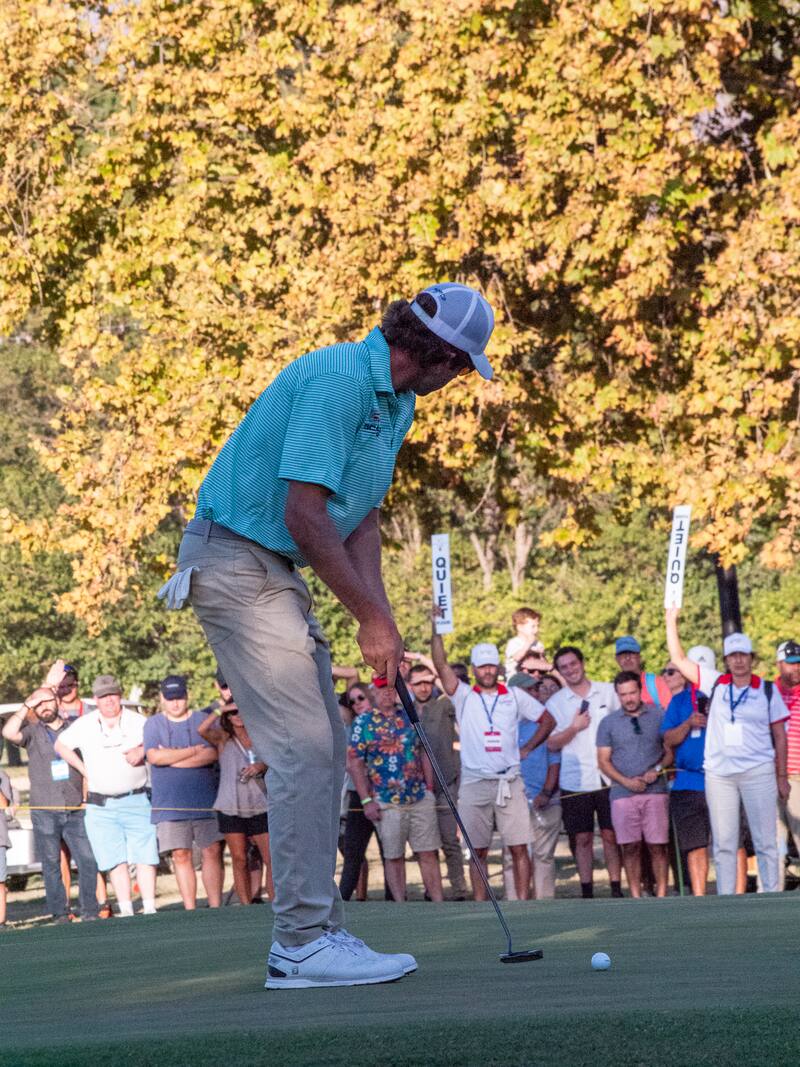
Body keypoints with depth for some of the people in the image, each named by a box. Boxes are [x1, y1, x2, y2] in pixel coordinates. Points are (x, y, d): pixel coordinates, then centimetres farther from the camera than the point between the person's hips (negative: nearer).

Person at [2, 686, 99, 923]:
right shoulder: (32, 731, 7)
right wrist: (26, 706, -7)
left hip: (75, 810, 1)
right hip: (44, 811, -1)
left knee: (88, 860, -7)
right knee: (51, 864, 1)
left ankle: (89, 911, 0)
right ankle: (59, 914, 5)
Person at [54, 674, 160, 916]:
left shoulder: (138, 722, 5)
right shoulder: (84, 725, 7)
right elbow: (60, 745, 18)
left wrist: (142, 751, -10)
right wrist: (83, 770, 9)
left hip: (135, 801, -1)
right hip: (100, 805, 1)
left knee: (144, 856, -7)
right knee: (115, 861, -2)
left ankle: (149, 908, -6)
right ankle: (126, 911, 1)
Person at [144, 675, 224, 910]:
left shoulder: (203, 721, 8)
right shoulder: (153, 724, 10)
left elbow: (213, 754, -7)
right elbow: (154, 756, -7)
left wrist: (171, 757, -8)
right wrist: (193, 751, -5)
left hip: (205, 800, 0)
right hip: (170, 803, 0)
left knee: (212, 852, -6)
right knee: (181, 855, -1)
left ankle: (215, 907, -3)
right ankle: (190, 910, 3)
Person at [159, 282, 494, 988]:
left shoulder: (395, 402, 11)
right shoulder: (337, 380, -21)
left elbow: (361, 518, 13)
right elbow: (304, 515, -25)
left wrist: (379, 613, -1)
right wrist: (372, 618, -18)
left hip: (278, 572, 11)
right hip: (236, 563, -11)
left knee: (324, 746, 10)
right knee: (304, 747, -14)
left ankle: (311, 933, 14)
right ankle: (304, 943, -11)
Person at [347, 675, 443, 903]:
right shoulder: (363, 721, -1)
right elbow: (354, 763, -3)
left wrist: (430, 789, 10)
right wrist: (366, 800, -9)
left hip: (420, 799, 3)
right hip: (387, 804, -3)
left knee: (428, 854, 1)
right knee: (393, 857, 2)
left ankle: (438, 902, 3)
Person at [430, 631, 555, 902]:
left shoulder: (515, 697, 10)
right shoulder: (463, 696, 6)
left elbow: (547, 720, 19)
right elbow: (441, 666, -7)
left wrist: (527, 748, 8)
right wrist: (436, 631, -17)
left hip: (509, 783, 0)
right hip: (474, 785, 0)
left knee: (519, 847, -4)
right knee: (478, 851, 4)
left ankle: (523, 901, -2)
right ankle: (479, 906, 7)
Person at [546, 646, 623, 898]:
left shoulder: (608, 691, 7)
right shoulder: (555, 703, 6)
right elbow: (552, 744, 2)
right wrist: (574, 728, -12)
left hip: (609, 779, 0)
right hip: (575, 781, 0)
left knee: (611, 835, 1)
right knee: (583, 838, 2)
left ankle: (616, 889, 6)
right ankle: (587, 891, 7)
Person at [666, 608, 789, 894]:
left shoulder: (768, 691, 3)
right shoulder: (716, 683, 7)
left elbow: (780, 736, 5)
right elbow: (679, 659, 9)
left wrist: (782, 776, 2)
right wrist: (671, 622, 3)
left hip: (758, 773, -2)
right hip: (719, 774, 2)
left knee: (765, 841, 0)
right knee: (723, 844, 4)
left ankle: (771, 894, 3)